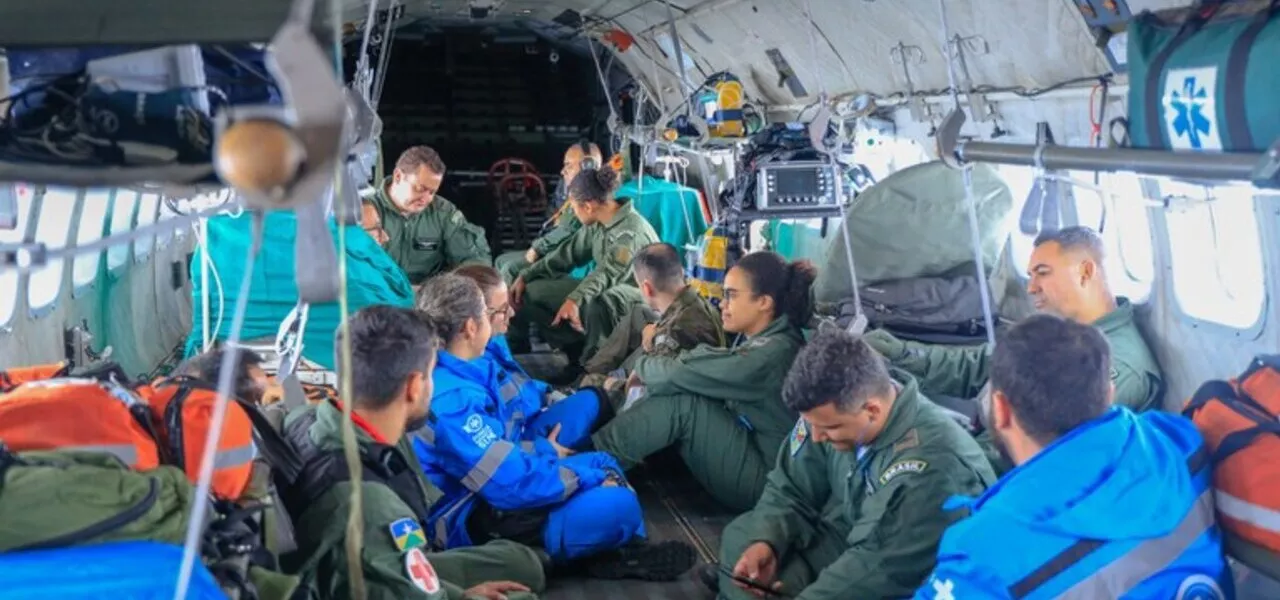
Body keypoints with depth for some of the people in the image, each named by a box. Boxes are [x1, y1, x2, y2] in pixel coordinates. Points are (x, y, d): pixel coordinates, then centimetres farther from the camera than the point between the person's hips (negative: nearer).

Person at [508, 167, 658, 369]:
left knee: (596, 303, -44)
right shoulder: (596, 223, 2)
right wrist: (525, 276, 4)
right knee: (531, 291, 2)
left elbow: (608, 273, -39)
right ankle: (578, 351, -2)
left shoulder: (631, 231, -25)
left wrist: (575, 299, -54)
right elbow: (567, 253, 9)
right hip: (603, 289, 9)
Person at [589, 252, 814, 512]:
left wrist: (644, 366, -4)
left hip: (762, 478, -9)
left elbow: (684, 373, -22)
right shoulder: (760, 341, 6)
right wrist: (652, 369, -9)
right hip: (743, 450, 9)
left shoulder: (772, 353, -24)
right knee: (666, 392, 0)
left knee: (682, 402, -22)